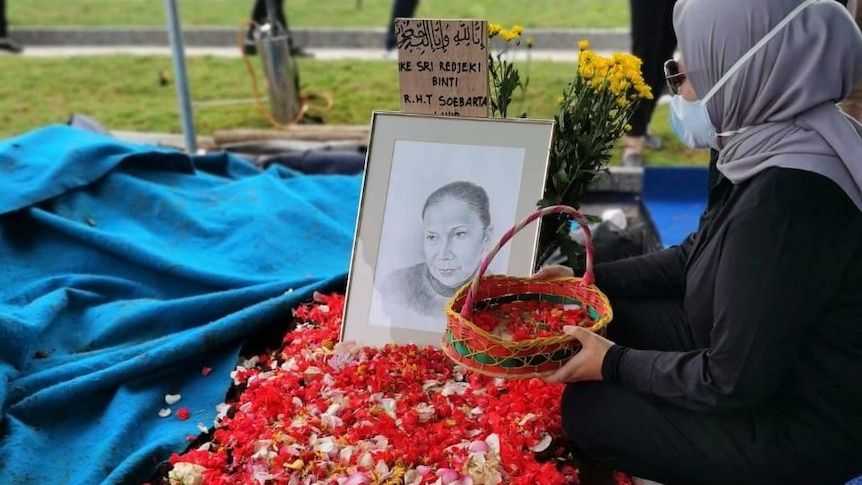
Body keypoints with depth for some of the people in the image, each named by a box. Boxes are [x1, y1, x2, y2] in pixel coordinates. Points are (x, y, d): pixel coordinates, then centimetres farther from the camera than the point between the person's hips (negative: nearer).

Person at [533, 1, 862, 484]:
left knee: (588, 408, -4)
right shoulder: (776, 145, -3)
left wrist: (615, 363, -13)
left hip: (800, 423, -9)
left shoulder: (787, 195, -34)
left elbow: (733, 382, -27)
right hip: (764, 354, 9)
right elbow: (699, 257, 11)